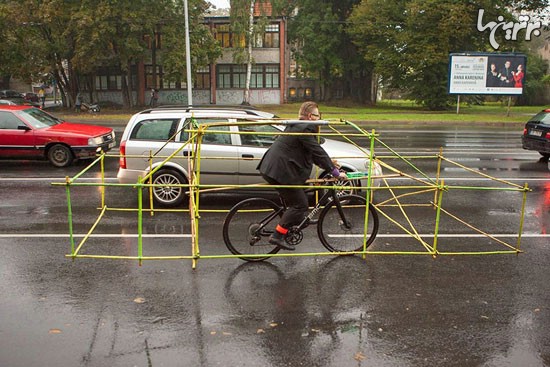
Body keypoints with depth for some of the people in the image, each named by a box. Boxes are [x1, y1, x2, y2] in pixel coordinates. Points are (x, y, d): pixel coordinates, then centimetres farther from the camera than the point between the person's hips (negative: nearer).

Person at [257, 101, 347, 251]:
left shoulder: (296, 127, 19)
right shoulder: (305, 129, -15)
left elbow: (313, 153, 22)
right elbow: (317, 151, -18)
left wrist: (329, 163, 16)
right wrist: (335, 172, -15)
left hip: (272, 168, 11)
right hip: (279, 171, -11)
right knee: (300, 205, -4)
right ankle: (277, 236, -3)